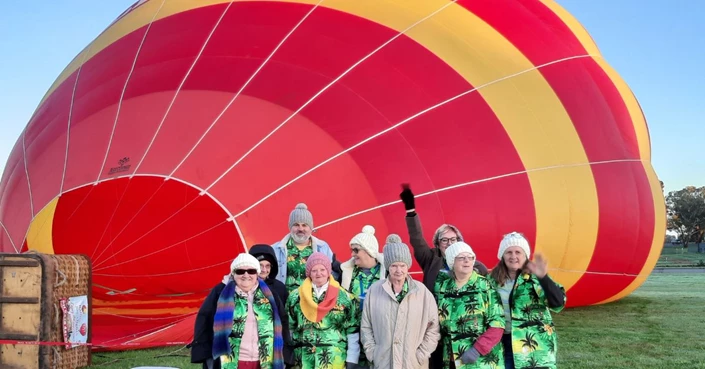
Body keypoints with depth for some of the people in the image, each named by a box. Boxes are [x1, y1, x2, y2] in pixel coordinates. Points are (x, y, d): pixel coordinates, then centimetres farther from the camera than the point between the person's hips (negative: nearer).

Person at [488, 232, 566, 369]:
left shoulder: (535, 278, -9)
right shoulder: (493, 279, 3)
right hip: (503, 343, 4)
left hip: (535, 345, -4)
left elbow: (558, 303, -23)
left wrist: (543, 277, -37)